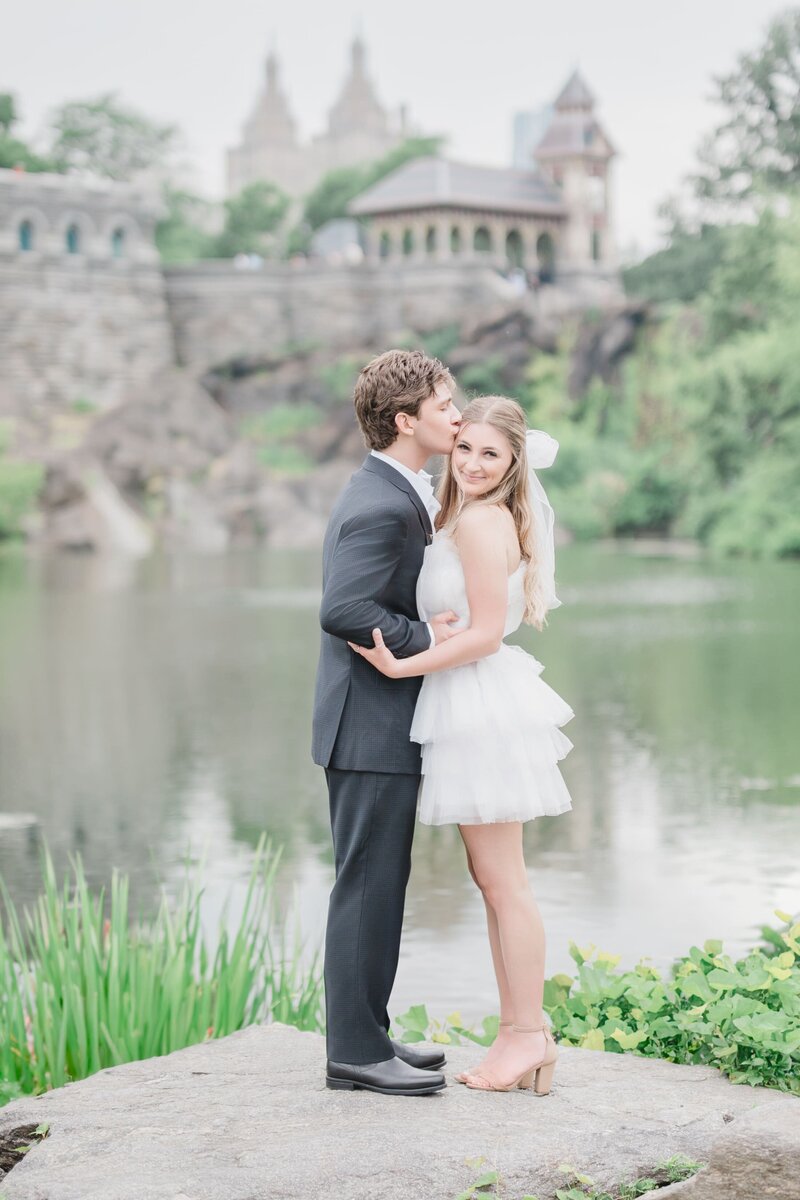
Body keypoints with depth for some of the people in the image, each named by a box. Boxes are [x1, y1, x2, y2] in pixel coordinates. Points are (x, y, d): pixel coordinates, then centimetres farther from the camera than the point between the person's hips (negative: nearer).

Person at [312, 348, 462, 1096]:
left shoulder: (394, 494, 14)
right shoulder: (381, 507, -19)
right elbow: (342, 611, -29)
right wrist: (424, 636, -21)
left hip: (382, 724, 10)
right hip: (370, 726, -10)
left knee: (379, 885, 15)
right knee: (368, 885, -3)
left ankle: (365, 1033, 25)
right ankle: (355, 1050, 5)